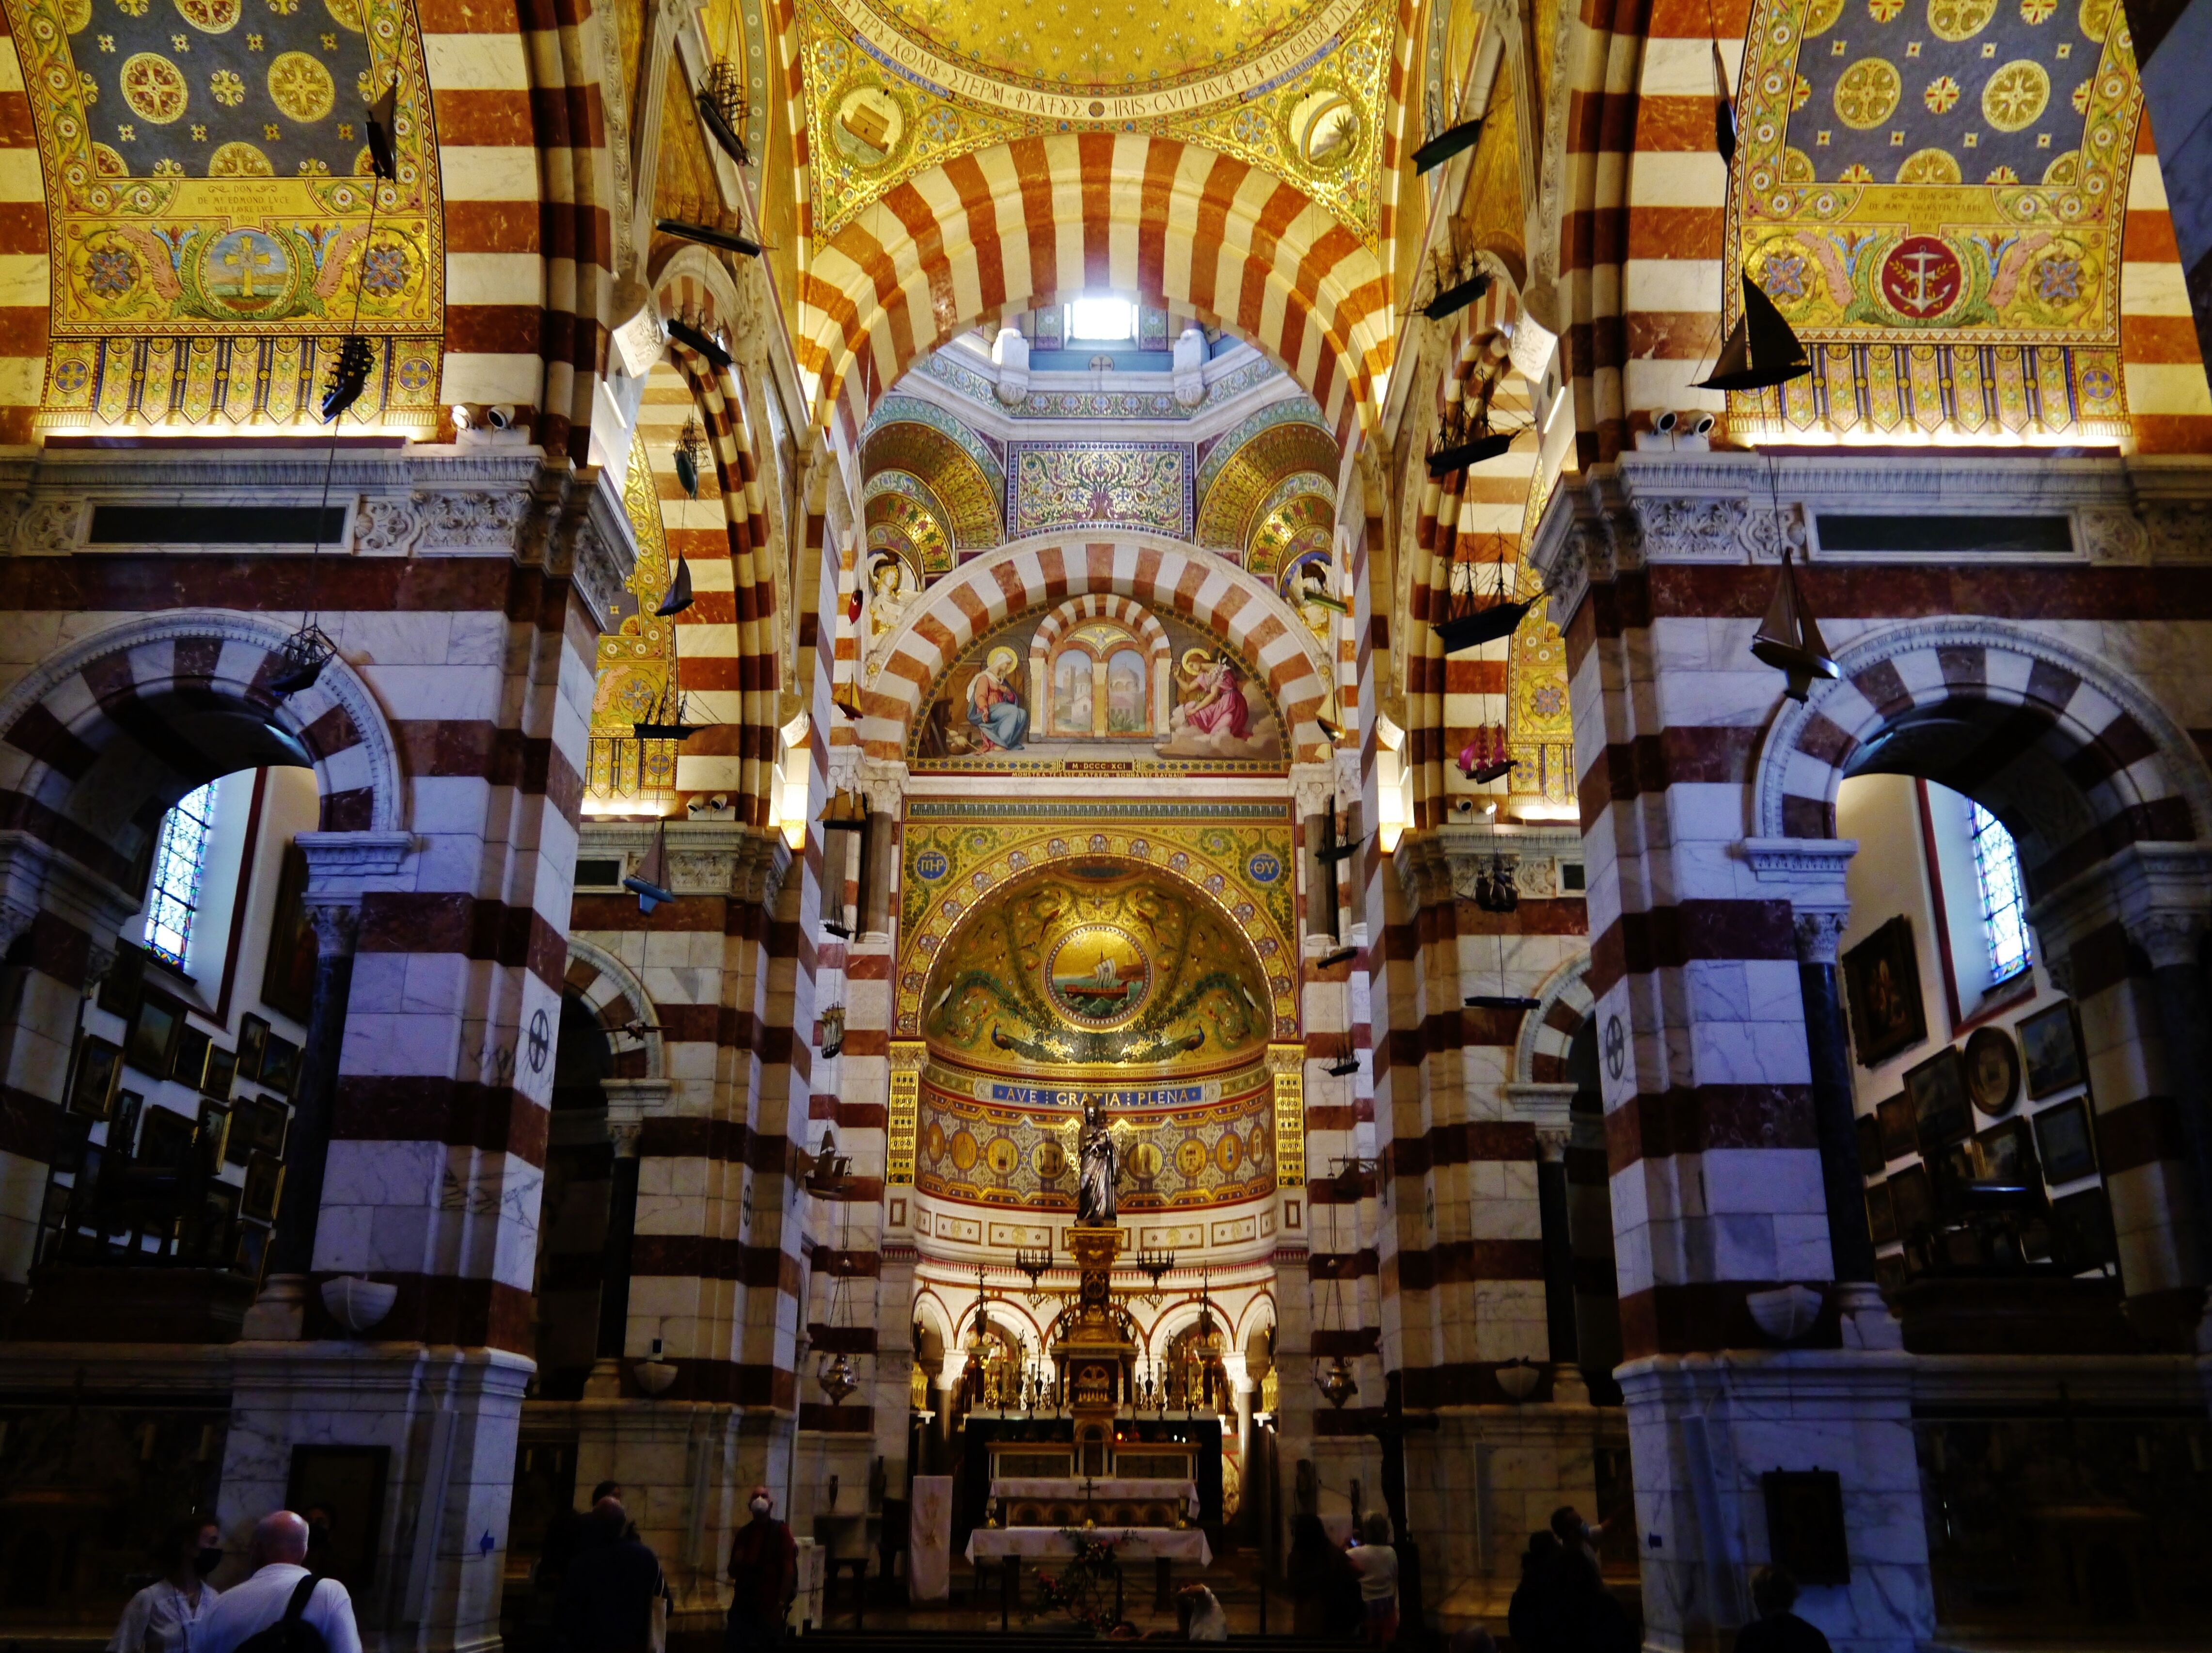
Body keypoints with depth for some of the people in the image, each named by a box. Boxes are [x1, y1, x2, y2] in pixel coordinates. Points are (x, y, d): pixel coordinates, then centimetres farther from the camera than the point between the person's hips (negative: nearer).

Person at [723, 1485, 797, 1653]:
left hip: (769, 1606, -4)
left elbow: (789, 1570, -8)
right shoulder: (743, 1533, 12)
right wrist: (737, 1562, -4)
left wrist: (781, 1604, -15)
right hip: (743, 1604, 4)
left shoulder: (781, 1531, -1)